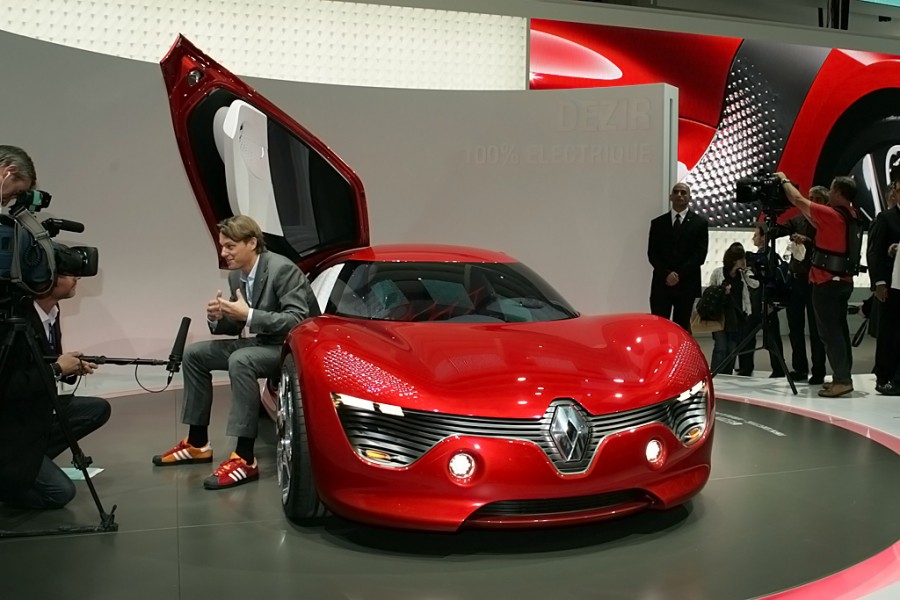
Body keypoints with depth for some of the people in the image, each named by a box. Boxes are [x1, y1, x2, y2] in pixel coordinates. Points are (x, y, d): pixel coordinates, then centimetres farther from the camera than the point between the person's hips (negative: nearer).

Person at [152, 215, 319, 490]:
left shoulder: (282, 269, -20)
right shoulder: (236, 275, 6)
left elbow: (298, 320, -27)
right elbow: (238, 325, 14)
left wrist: (249, 315, -30)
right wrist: (218, 318, -9)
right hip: (260, 342, 10)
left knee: (240, 361, -36)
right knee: (194, 354, 6)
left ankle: (245, 459, -33)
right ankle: (198, 443, 12)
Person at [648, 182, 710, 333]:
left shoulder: (700, 223, 6)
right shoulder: (658, 223, 11)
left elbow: (700, 254, -2)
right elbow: (652, 254, 4)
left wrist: (679, 274, -11)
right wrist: (666, 274, -11)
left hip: (686, 284, -1)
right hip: (661, 284, 1)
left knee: (682, 328, 2)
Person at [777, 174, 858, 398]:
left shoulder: (830, 214, -17)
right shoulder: (852, 216, 7)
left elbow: (798, 200, -9)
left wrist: (784, 180, 6)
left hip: (826, 281, -9)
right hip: (843, 280, 9)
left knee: (829, 331, -6)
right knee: (839, 329, 11)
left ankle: (842, 379, -8)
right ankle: (842, 376, 15)